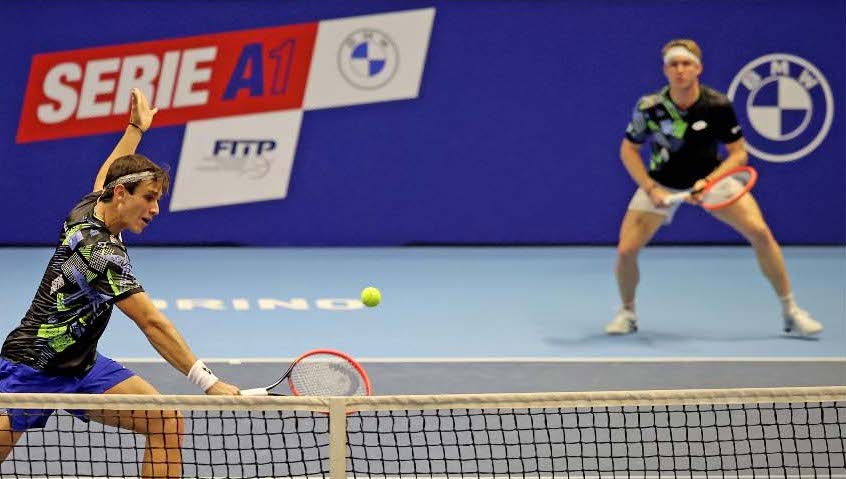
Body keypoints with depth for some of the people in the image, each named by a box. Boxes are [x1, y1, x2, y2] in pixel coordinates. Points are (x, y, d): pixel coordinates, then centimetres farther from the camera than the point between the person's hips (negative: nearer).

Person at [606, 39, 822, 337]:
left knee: (760, 232, -17)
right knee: (626, 250, -15)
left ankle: (791, 312, -2)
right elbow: (629, 150, -6)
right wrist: (651, 189, -17)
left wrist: (708, 182, -26)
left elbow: (738, 153, -11)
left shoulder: (718, 106, -21)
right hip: (662, 183, 0)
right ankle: (627, 313, 16)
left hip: (712, 177, 0)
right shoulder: (649, 107, -20)